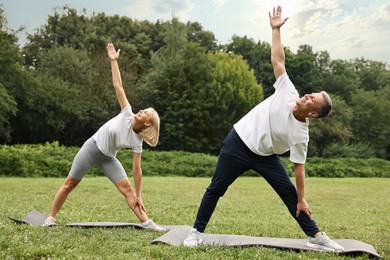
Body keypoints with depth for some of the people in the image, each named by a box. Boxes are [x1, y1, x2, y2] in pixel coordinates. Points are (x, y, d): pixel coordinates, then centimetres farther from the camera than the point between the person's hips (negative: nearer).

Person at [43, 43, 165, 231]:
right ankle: (50, 218, 17)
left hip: (108, 157, 1)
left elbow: (137, 169, -11)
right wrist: (113, 61, -21)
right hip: (92, 148, 0)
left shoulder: (137, 141, -14)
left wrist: (138, 195, -12)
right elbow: (118, 86, -19)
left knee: (127, 188, -11)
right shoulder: (127, 114, -16)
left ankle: (146, 222, -7)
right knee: (70, 184, 4)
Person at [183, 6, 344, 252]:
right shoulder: (288, 92, -14)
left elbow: (299, 167, -12)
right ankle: (197, 231, 16)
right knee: (216, 190, 2)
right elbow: (277, 60, -9)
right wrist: (276, 29, -11)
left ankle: (316, 236, 8)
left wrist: (302, 200, -13)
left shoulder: (301, 134, -16)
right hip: (238, 143, 0)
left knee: (290, 193, -4)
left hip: (265, 156, 0)